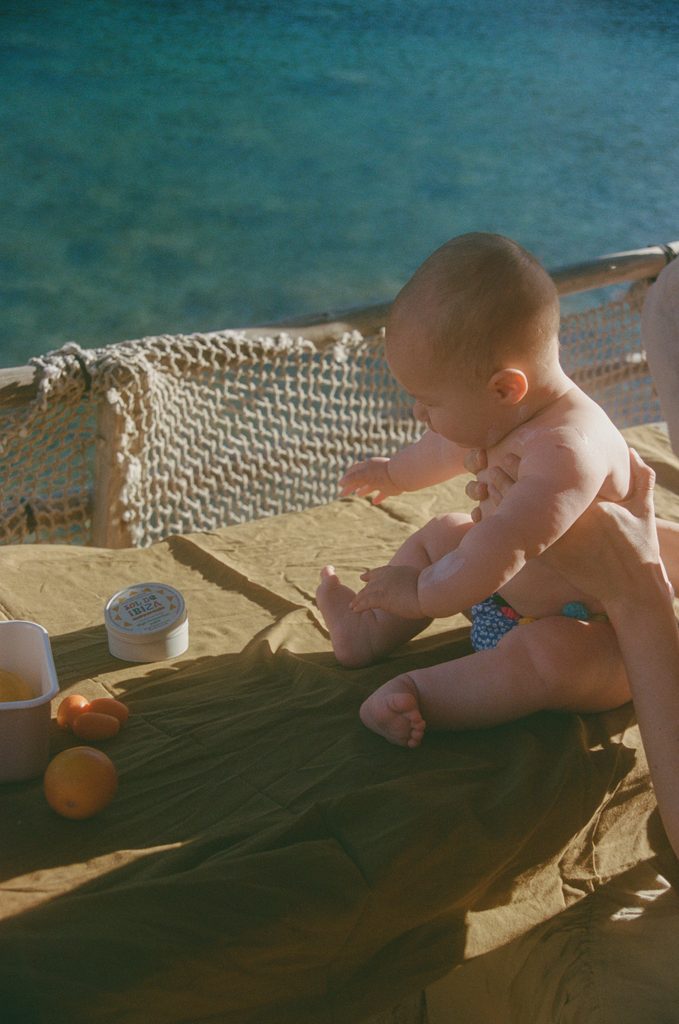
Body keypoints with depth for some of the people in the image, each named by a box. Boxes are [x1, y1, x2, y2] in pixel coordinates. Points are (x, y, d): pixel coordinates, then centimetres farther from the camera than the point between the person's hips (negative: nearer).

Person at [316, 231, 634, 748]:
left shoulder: (567, 450, -37)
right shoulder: (509, 419, -4)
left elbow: (500, 550, -47)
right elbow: (454, 450, 20)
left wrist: (422, 593, -34)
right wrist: (393, 472, 38)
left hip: (597, 642, -10)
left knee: (550, 654, -40)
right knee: (441, 535, 16)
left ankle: (420, 694, -32)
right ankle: (368, 632, 18)